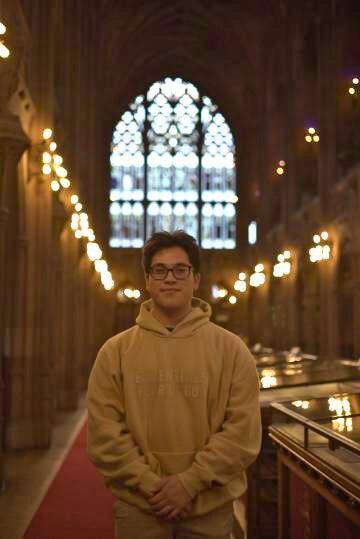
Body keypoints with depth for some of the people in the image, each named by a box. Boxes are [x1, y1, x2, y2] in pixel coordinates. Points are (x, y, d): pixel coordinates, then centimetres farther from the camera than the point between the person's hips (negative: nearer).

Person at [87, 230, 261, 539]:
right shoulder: (116, 351, 0)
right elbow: (104, 433, -5)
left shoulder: (230, 349, -2)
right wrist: (151, 483, -13)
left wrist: (190, 482, -13)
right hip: (138, 507, 0)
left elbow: (243, 430, -8)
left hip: (211, 507, 0)